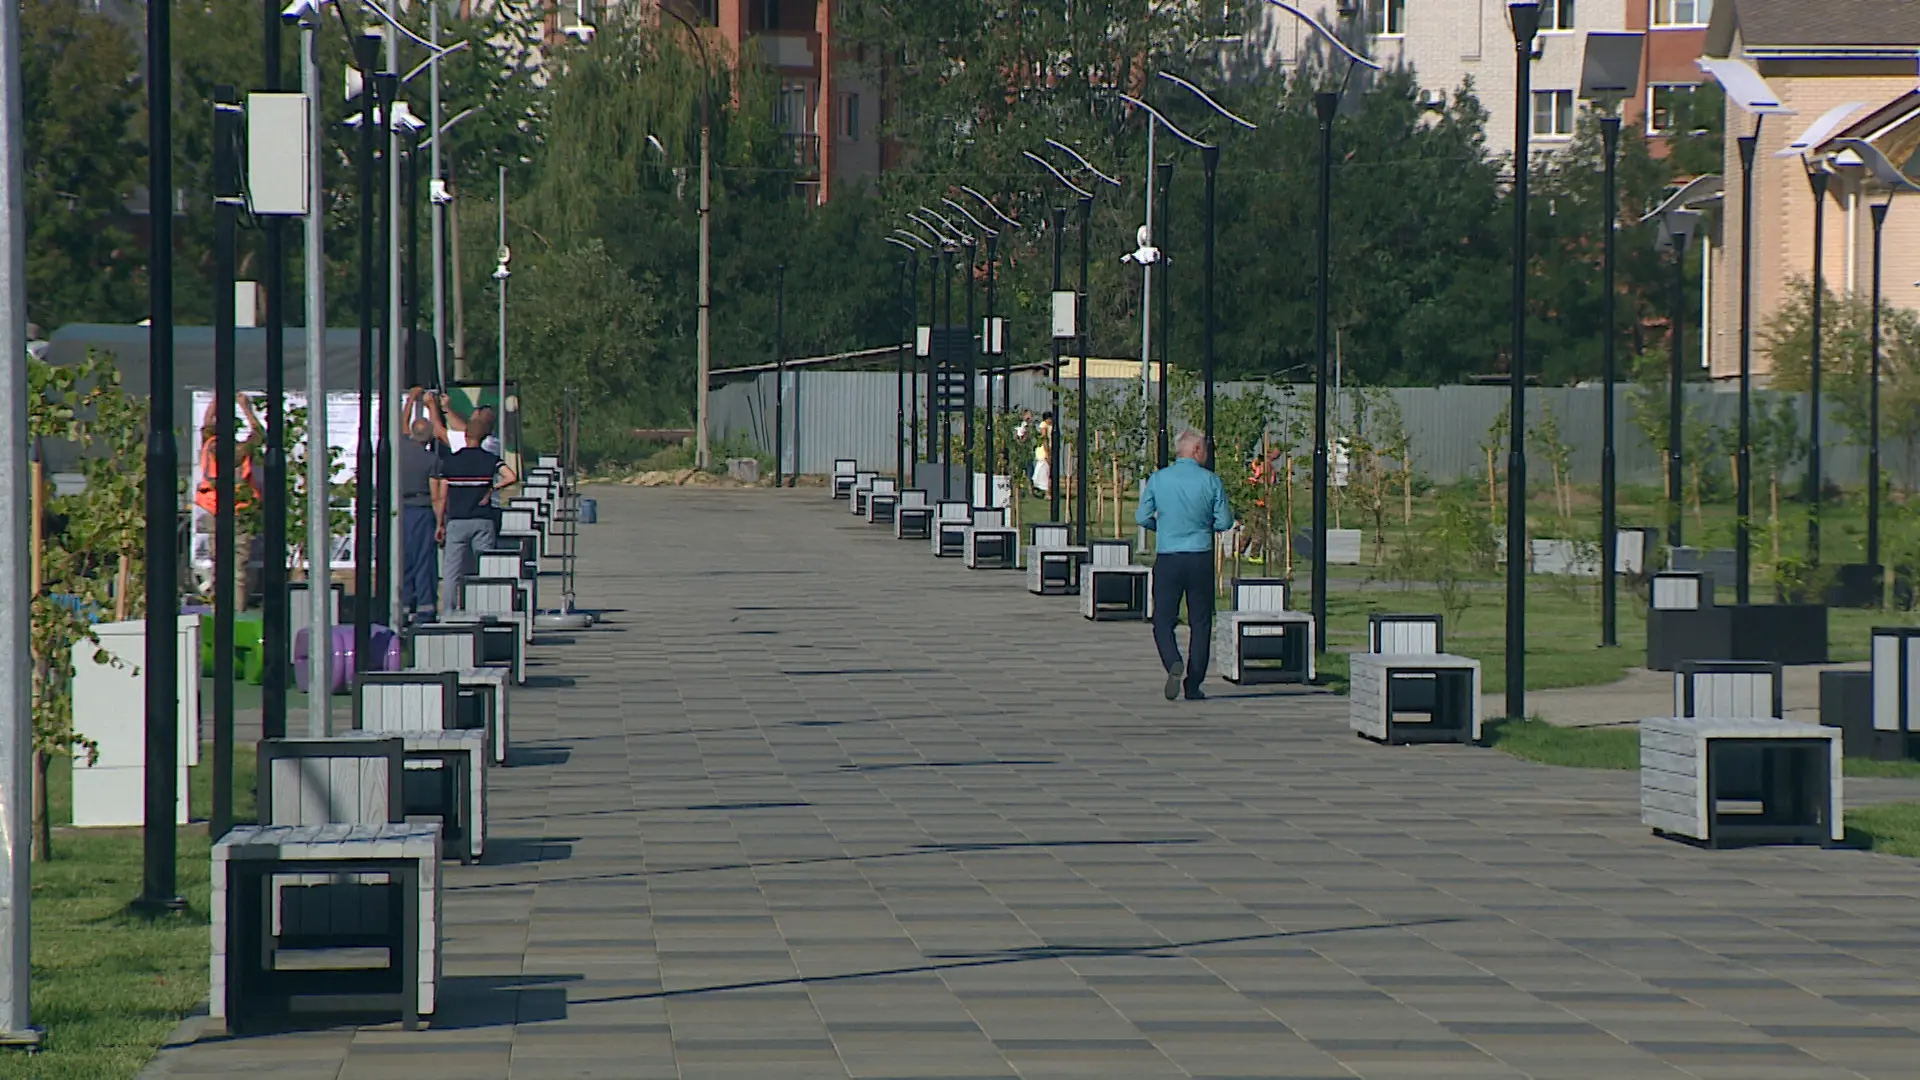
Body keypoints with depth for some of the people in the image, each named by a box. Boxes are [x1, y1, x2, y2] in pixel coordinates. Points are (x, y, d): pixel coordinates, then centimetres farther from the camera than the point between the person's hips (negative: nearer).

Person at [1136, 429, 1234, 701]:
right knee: (1200, 623, 9)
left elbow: (1142, 517, 3)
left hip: (1167, 559, 0)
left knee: (1163, 620, 6)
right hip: (1200, 558, 0)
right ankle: (1194, 684, 8)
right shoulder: (1210, 481, -3)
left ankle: (1173, 663, -22)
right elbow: (1225, 522, 0)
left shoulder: (1158, 479, 0)